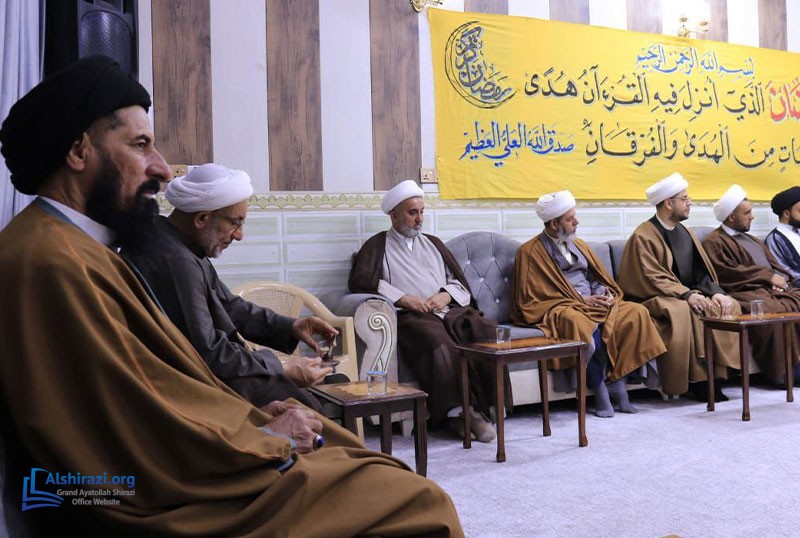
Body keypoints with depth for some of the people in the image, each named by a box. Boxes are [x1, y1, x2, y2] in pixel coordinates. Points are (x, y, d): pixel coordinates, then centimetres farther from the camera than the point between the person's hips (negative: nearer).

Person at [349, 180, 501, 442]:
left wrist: (446, 294, 0)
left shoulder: (433, 243, 30)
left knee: (492, 333, -26)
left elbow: (461, 282, 25)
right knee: (439, 344, -38)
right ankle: (457, 410, -29)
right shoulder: (378, 246, 15)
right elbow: (359, 280, -3)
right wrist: (404, 298, -11)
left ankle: (480, 406, -21)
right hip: (412, 316, -4)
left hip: (453, 310, 5)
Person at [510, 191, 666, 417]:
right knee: (582, 324, -39)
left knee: (636, 312, -18)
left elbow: (600, 277, 23)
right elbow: (532, 300, -7)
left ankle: (617, 381, -22)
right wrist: (581, 302, -12)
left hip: (595, 304, 7)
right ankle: (599, 390, -24)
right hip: (558, 310, -6)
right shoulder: (530, 252, -1)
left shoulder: (578, 245, 20)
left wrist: (605, 293, -3)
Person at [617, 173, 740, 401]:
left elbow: (702, 271, 11)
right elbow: (653, 279, -17)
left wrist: (715, 292, -9)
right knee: (683, 312, -35)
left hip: (690, 294, 7)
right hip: (658, 299, -7)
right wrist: (687, 294, -27)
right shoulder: (643, 236, -9)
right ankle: (698, 380, -25)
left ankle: (715, 374, -15)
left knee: (729, 306, -15)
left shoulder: (685, 232, 15)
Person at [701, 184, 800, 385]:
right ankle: (782, 371, -28)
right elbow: (729, 273, -11)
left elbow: (775, 265, 25)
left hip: (774, 288, 8)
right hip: (746, 293, -8)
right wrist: (768, 276, -8)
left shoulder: (754, 240, 32)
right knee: (775, 312, -36)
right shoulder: (714, 242, 3)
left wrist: (780, 279, 0)